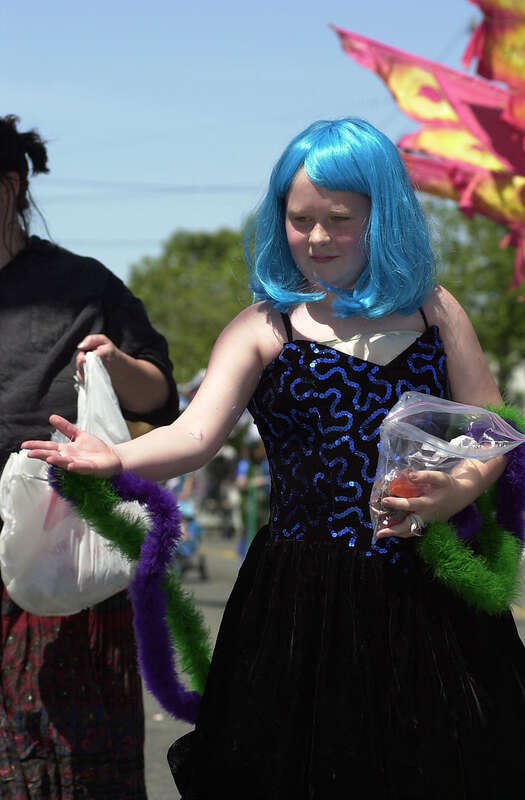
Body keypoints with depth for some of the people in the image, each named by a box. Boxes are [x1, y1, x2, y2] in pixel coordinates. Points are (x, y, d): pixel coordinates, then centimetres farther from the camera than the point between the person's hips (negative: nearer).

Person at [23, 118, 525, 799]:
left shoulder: (432, 310, 11)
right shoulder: (263, 329, 4)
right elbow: (196, 434, -10)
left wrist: (462, 488, -10)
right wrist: (116, 458, -30)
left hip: (432, 589, 2)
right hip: (306, 595, -2)